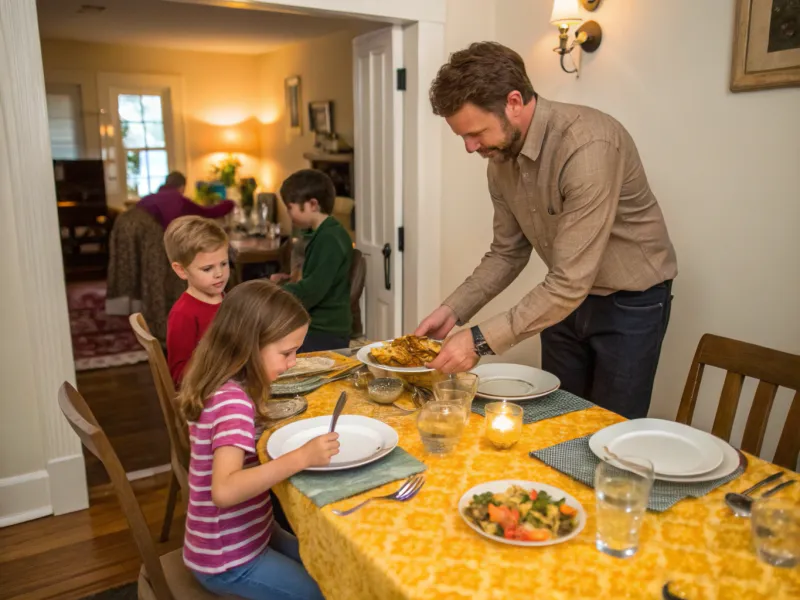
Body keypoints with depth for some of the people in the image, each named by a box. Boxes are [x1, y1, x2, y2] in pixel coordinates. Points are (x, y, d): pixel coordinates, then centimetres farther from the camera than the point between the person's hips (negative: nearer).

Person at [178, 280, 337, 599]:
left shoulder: (224, 388, -2)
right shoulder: (232, 400, -29)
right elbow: (224, 490, -40)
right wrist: (302, 457, -43)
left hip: (245, 535, 9)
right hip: (228, 561, -9)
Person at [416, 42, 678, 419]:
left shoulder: (587, 146, -31)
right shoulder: (501, 157, -6)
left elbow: (570, 283, -33)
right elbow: (507, 253, 3)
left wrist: (480, 340, -32)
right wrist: (453, 310, -9)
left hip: (629, 300, -6)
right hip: (567, 297, 6)